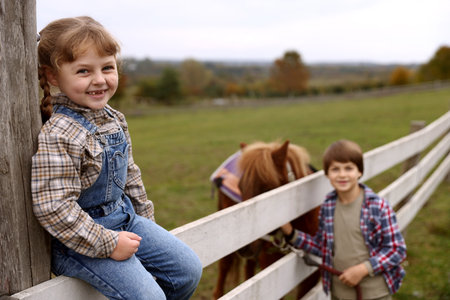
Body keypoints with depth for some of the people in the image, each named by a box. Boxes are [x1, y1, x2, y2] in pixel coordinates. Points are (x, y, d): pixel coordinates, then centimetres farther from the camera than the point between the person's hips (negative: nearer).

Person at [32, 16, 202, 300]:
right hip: (80, 240, -8)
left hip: (124, 217, 8)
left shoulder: (115, 119, 2)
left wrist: (146, 220, 18)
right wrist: (107, 243, -23)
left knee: (189, 269, 8)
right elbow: (53, 207, -28)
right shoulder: (58, 136, -25)